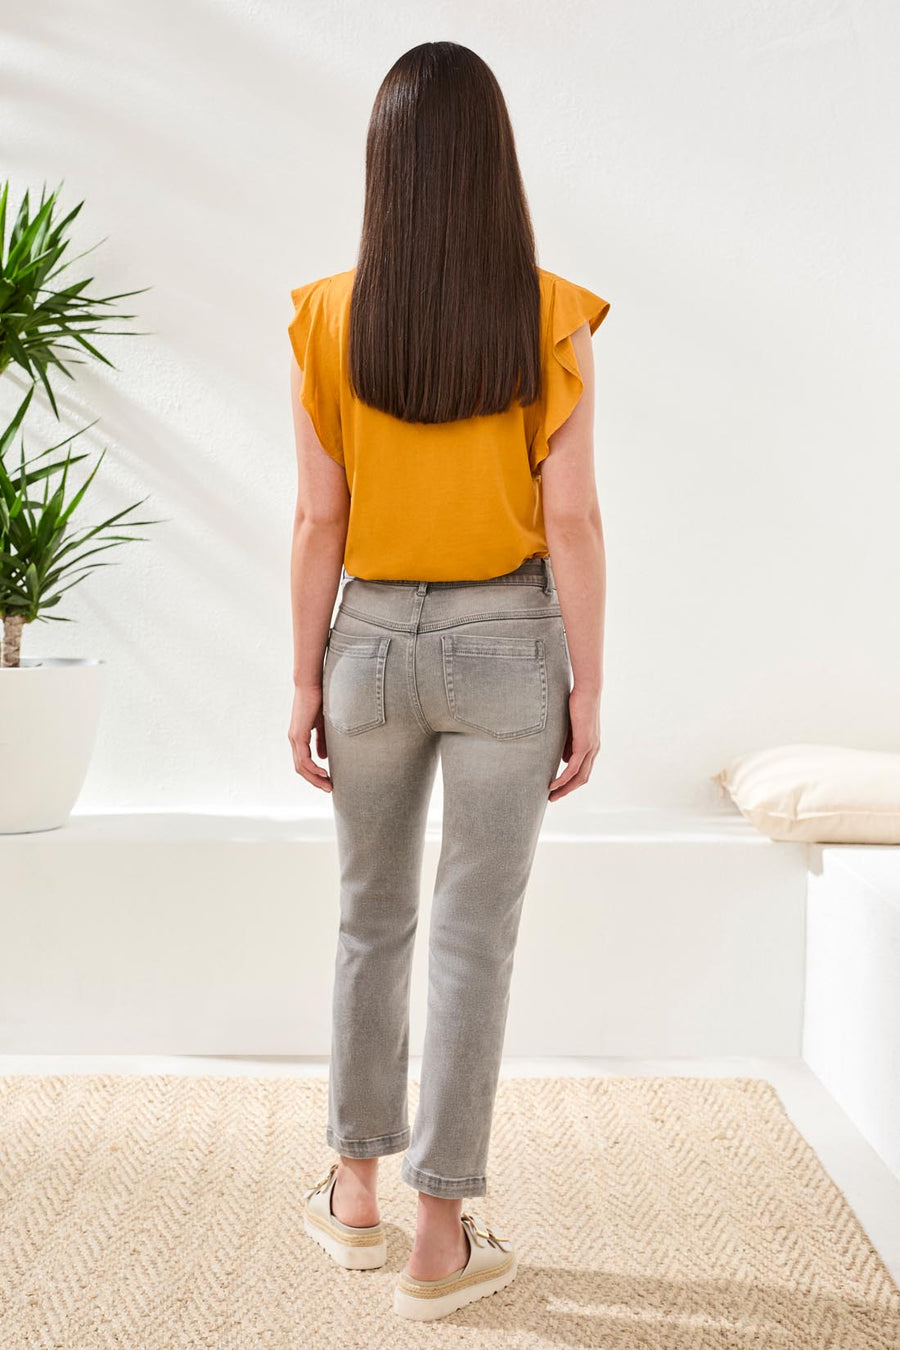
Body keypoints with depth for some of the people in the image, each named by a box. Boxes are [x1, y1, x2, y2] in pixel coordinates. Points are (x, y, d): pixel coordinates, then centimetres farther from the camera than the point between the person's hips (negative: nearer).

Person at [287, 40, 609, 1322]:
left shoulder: (328, 318, -6)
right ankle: (441, 1242, 13)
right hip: (504, 649, -2)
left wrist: (304, 683, 4)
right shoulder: (551, 318, -9)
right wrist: (587, 691, -3)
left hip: (371, 643, 2)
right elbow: (572, 520, -10)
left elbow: (318, 519, -4)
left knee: (372, 917, 19)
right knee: (474, 938, 6)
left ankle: (356, 1194, 30)